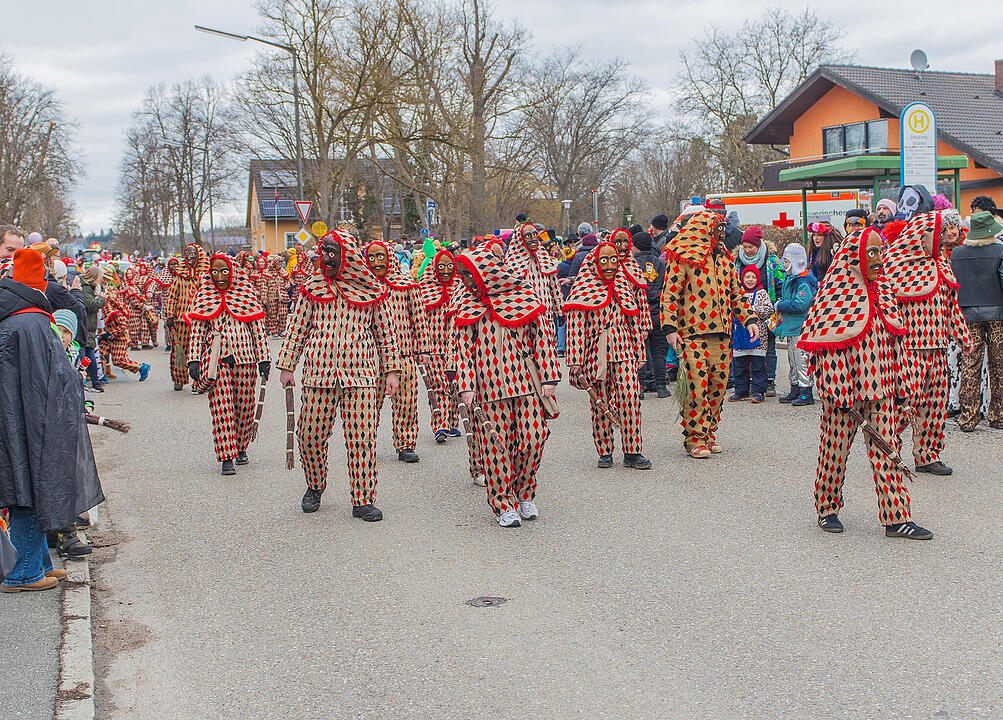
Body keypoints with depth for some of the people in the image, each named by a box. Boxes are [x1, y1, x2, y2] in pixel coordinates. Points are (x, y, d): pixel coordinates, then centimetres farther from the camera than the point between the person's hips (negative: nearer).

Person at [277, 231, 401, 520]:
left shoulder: (371, 291, 5)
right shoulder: (313, 288, 8)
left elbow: (385, 333, 11)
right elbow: (296, 329, 12)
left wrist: (391, 370, 7)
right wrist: (286, 365, 8)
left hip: (360, 374, -1)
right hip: (319, 373, 1)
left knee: (362, 437, -4)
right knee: (311, 434, 3)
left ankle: (363, 500, 5)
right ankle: (315, 486, 29)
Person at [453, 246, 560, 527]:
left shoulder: (524, 298, 2)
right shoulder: (466, 306, 7)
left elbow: (542, 338, 4)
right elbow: (464, 349, 5)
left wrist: (548, 378, 0)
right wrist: (466, 386, -4)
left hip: (526, 381, -1)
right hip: (488, 387, 1)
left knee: (533, 438, -3)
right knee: (494, 444, -1)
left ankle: (525, 494, 20)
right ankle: (504, 504, 12)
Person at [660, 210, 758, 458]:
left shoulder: (724, 257, 18)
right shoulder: (682, 258, -2)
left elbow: (736, 292, 25)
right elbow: (670, 293, -6)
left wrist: (748, 319, 14)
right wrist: (669, 326, -13)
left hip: (721, 334, 6)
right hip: (693, 333, -6)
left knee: (718, 384, 7)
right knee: (697, 384, -9)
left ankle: (708, 432, 20)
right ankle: (695, 439, -1)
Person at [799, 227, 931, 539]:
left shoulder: (883, 289, 9)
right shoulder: (835, 291, -11)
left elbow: (892, 339, 15)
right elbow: (827, 347, -14)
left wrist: (897, 385, 13)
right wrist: (840, 393, -17)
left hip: (879, 387, 6)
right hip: (846, 386, -6)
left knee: (886, 448, 4)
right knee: (836, 446, 6)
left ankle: (897, 517, 6)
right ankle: (827, 508, 23)